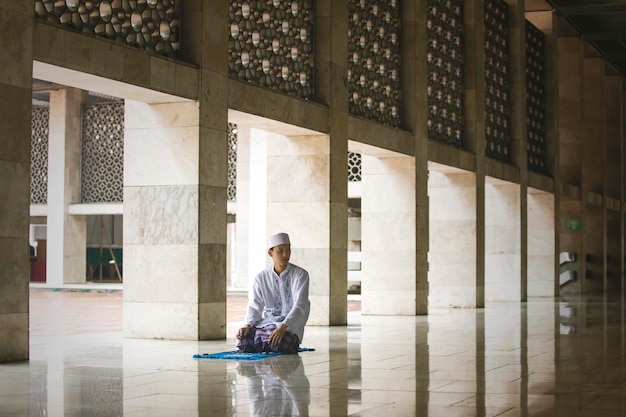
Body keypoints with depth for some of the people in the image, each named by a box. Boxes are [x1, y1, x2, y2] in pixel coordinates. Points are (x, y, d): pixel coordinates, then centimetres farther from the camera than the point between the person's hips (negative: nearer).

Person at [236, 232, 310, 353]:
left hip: (291, 322, -3)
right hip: (268, 320, 3)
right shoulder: (261, 277, 5)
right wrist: (247, 325, -19)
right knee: (243, 341, -26)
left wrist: (283, 327, -31)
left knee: (277, 344, -35)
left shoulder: (300, 275, -6)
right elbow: (254, 306, 3)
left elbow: (299, 306, -16)